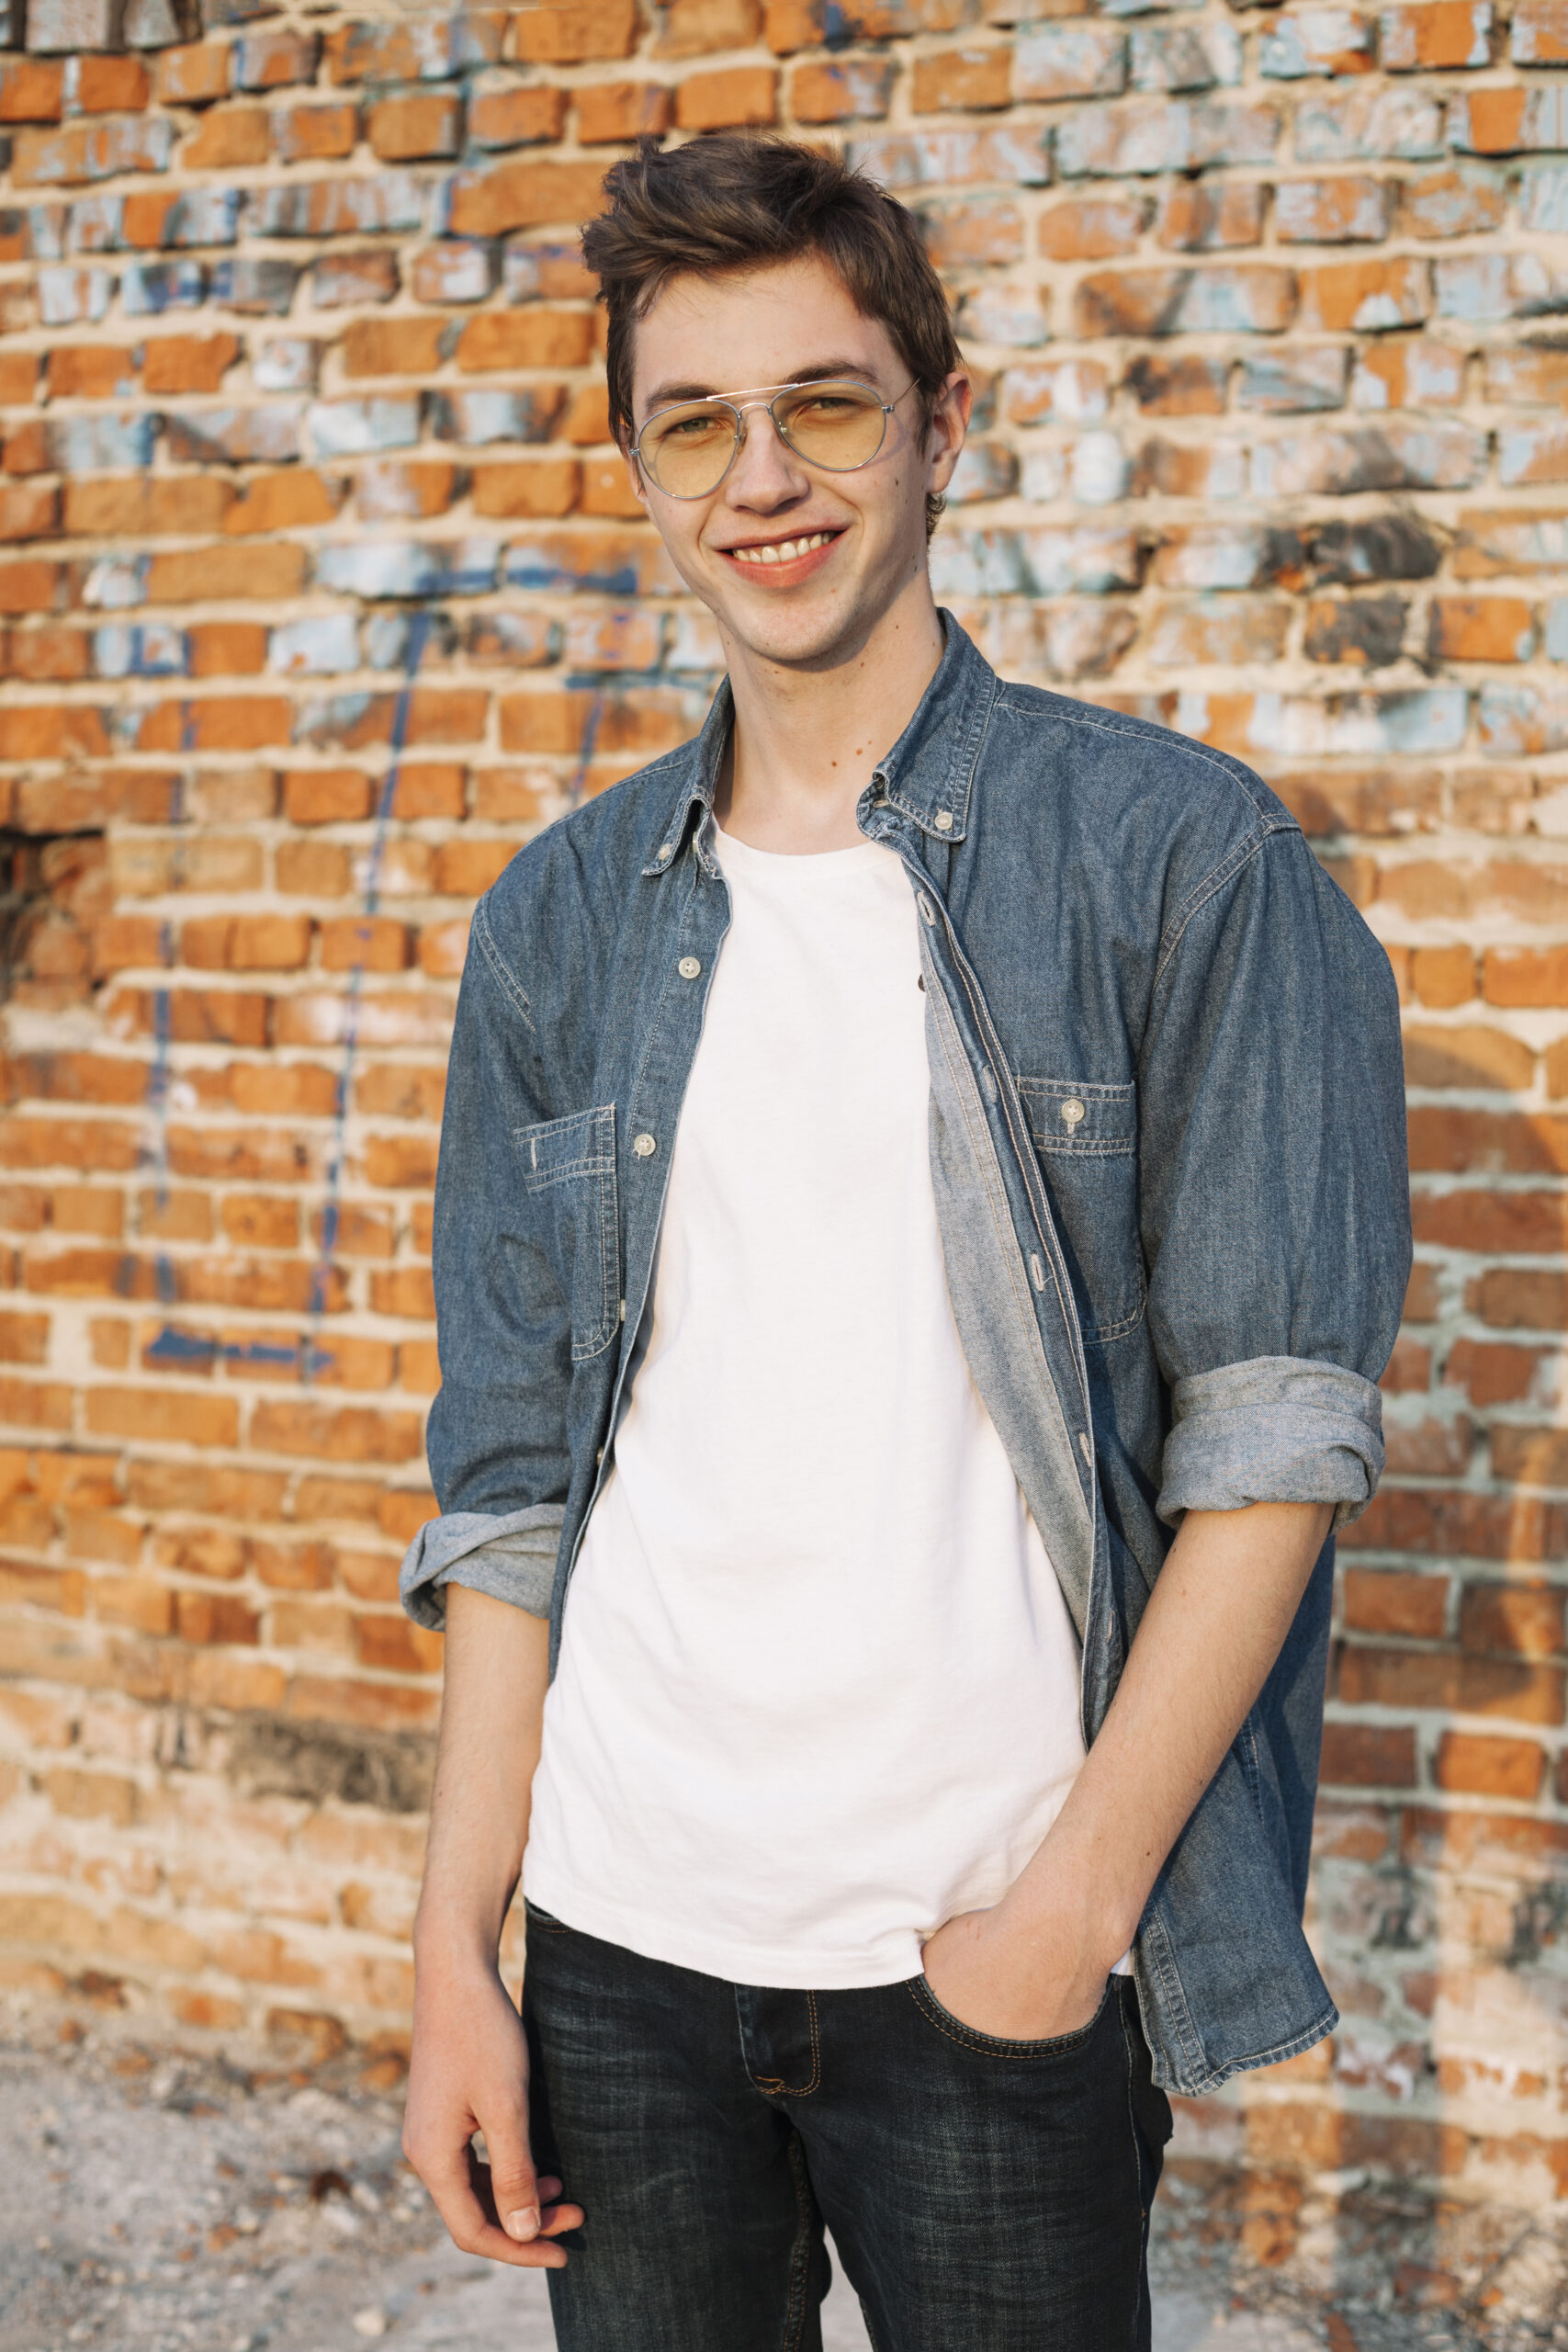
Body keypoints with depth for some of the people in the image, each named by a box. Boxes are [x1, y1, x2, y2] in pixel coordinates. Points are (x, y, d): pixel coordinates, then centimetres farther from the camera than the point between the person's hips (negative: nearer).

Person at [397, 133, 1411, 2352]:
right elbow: (513, 1479, 7)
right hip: (618, 1939, 4)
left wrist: (1076, 1896, -13)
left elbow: (1277, 1429, -8)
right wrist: (456, 1951, 4)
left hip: (991, 1952, -3)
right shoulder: (563, 920, 6)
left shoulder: (1182, 859, -5)